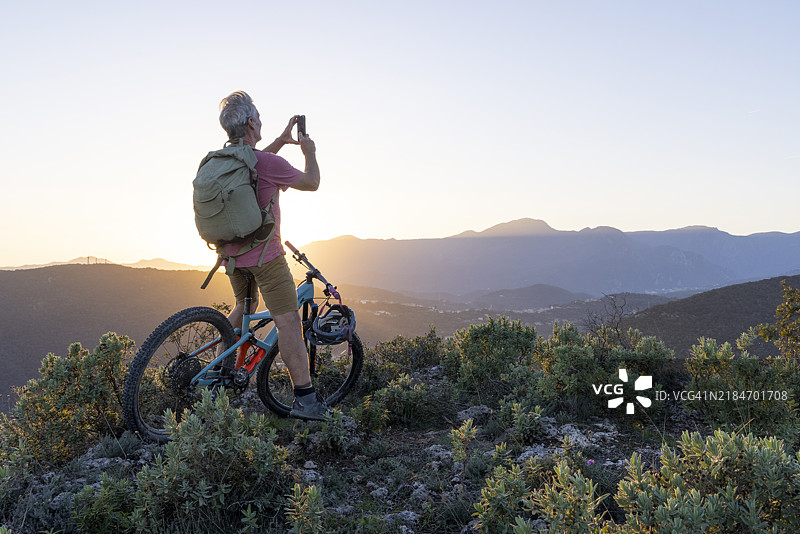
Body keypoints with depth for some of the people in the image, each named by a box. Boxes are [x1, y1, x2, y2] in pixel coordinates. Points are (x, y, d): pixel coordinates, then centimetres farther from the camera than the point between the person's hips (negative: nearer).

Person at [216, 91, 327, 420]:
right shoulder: (267, 163, -19)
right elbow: (311, 183, -5)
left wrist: (281, 140, 28)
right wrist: (309, 152, 11)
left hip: (232, 252, 9)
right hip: (264, 253, -8)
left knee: (244, 309, 26)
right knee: (288, 321, -7)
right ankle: (305, 400, -7)